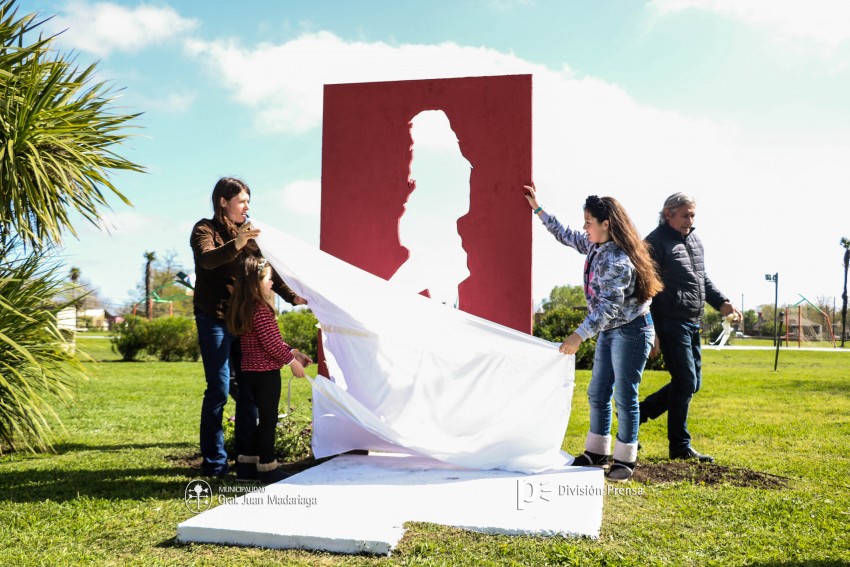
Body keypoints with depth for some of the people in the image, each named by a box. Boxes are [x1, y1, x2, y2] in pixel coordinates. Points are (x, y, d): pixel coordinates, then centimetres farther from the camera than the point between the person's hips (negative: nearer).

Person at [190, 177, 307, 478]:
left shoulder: (247, 233, 16)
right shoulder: (205, 229, -2)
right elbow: (207, 259, -23)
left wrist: (291, 296, 4)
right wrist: (234, 245, -40)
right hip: (215, 319, -6)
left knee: (248, 388, 5)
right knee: (219, 389, -7)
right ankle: (213, 462, 1)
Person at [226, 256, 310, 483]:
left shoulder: (243, 308, 11)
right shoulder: (261, 309, -19)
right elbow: (272, 344, -19)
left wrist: (292, 352, 17)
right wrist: (292, 361, -7)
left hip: (250, 371, 9)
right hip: (266, 372, -9)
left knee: (264, 419, 19)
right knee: (268, 420, 3)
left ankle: (246, 464, 24)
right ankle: (267, 468, 14)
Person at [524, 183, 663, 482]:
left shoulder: (618, 260, -25)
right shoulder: (594, 246, 4)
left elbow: (609, 305, -30)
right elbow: (566, 235, 20)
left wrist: (579, 335, -36)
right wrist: (538, 209, 21)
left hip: (631, 332, -10)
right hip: (608, 332, 10)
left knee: (624, 397, -1)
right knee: (597, 394, 13)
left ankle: (626, 459, 13)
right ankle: (597, 452, 24)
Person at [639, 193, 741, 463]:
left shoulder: (694, 239, 16)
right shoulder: (656, 243, -11)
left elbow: (703, 279, 25)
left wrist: (721, 302, 9)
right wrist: (652, 331, -18)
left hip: (693, 324, 9)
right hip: (671, 323, -9)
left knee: (692, 383, 13)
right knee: (685, 382, -6)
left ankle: (638, 413, 24)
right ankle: (680, 447, 7)